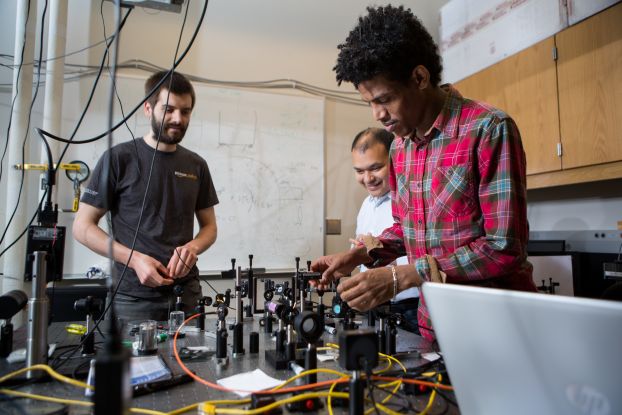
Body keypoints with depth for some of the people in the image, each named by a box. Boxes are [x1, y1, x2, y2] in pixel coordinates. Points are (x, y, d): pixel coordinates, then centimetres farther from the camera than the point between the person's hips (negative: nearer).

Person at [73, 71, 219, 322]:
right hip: (134, 298, -3)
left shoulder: (196, 165, 7)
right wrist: (134, 258, -16)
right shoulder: (119, 158, -5)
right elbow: (82, 226, -3)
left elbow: (209, 226, 13)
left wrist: (193, 247, -9)